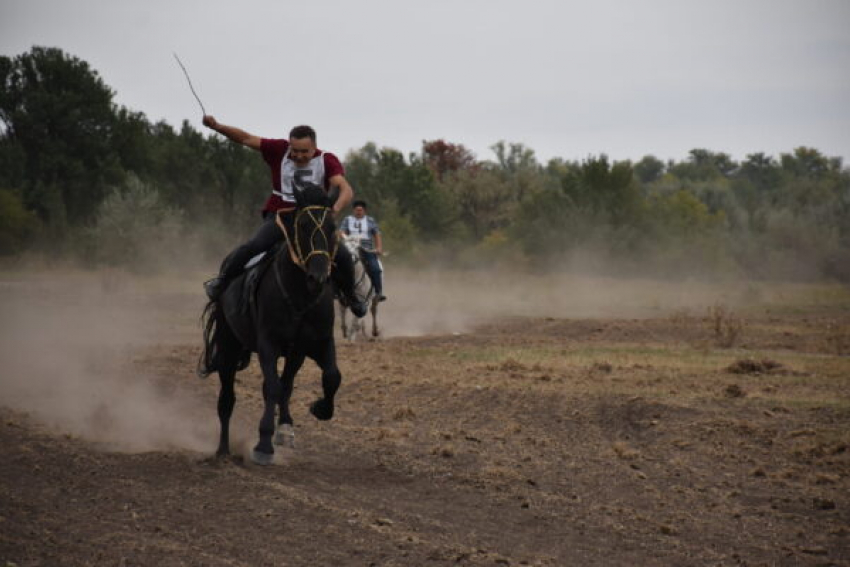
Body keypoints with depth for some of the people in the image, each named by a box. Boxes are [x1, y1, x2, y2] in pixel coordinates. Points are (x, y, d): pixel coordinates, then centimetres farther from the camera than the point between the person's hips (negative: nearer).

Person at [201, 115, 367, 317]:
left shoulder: (327, 161, -5)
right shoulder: (279, 151, -1)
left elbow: (345, 189, -19)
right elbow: (246, 139, -2)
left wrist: (336, 207, -41)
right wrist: (217, 126, -16)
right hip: (278, 216, -1)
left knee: (343, 257, -13)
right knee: (252, 246, -25)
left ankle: (350, 295, 18)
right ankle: (221, 281, 1)